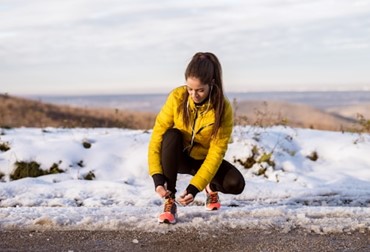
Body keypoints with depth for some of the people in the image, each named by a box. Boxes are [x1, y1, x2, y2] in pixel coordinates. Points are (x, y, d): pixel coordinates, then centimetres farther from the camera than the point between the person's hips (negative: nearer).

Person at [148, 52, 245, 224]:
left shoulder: (223, 109, -25)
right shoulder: (177, 97, -23)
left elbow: (216, 152, -26)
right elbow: (157, 136, -23)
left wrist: (195, 186, -35)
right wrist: (157, 176, -33)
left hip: (204, 159, 0)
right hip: (179, 156, 0)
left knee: (235, 184, -26)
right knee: (171, 135, -34)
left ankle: (212, 188, 12)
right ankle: (170, 201, -26)